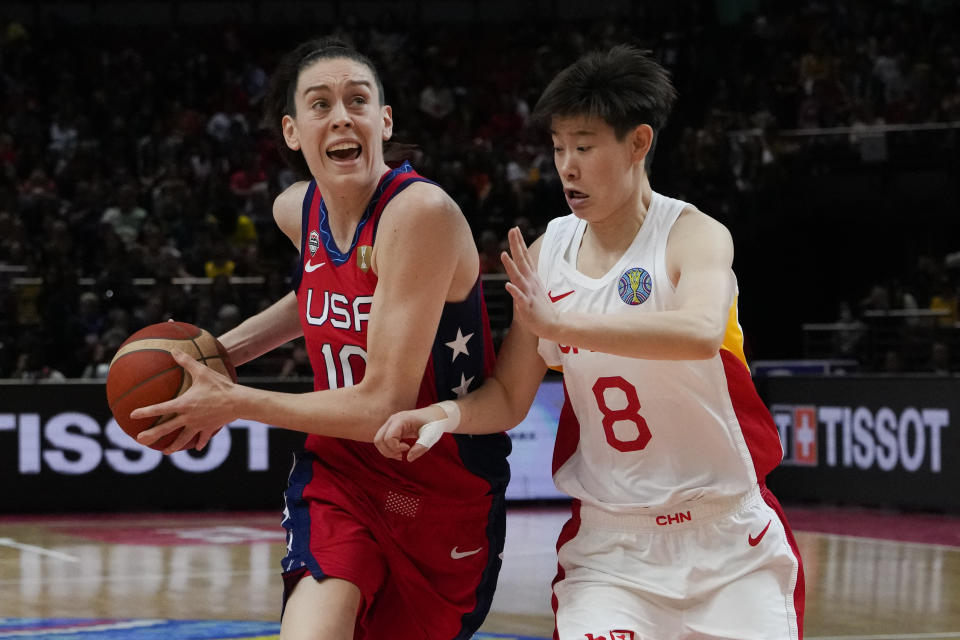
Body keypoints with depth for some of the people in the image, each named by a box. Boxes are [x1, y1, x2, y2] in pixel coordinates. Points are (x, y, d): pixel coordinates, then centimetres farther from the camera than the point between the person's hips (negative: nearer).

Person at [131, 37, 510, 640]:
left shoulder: (421, 212, -25)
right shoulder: (297, 211, -2)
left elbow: (383, 406, -26)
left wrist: (235, 402, -16)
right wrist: (221, 352, 10)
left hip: (446, 489, -3)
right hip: (340, 469, 4)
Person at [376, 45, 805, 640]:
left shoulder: (694, 234, -11)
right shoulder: (546, 254, 2)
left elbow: (700, 333, -33)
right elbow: (510, 396, 8)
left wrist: (556, 323, -38)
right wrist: (448, 413, -13)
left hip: (728, 538, -2)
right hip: (610, 541, 2)